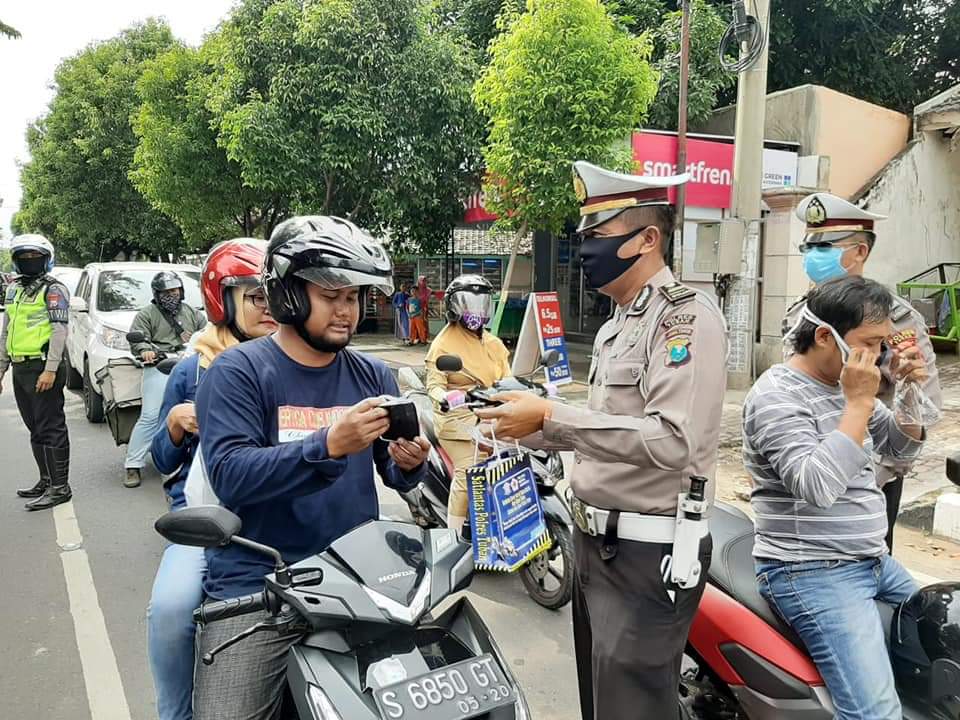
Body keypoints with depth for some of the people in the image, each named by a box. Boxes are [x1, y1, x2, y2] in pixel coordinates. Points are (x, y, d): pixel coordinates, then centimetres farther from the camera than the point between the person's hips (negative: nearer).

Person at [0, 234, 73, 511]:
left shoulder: (53, 289, -6)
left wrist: (51, 370, -22)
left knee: (50, 428, -7)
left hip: (42, 369, -8)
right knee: (35, 429, 14)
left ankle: (59, 486, -3)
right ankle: (46, 480, 24)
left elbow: (60, 331, -15)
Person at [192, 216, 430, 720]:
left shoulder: (373, 375, 8)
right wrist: (329, 446, -29)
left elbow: (395, 475, 9)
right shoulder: (238, 371, -5)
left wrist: (410, 464, -15)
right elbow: (230, 477, -18)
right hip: (256, 582, -3)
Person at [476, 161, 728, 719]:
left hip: (649, 552, -9)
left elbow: (673, 441, -29)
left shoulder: (688, 315, -16)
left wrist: (551, 416, -28)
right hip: (596, 542, 10)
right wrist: (524, 428, 10)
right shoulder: (615, 329, 15)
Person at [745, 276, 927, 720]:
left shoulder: (846, 383, 9)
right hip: (813, 574, -9)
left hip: (875, 562, 10)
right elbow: (816, 488, -30)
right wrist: (859, 403, -26)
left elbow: (902, 449, 16)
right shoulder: (777, 396, -18)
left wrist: (910, 393, -3)